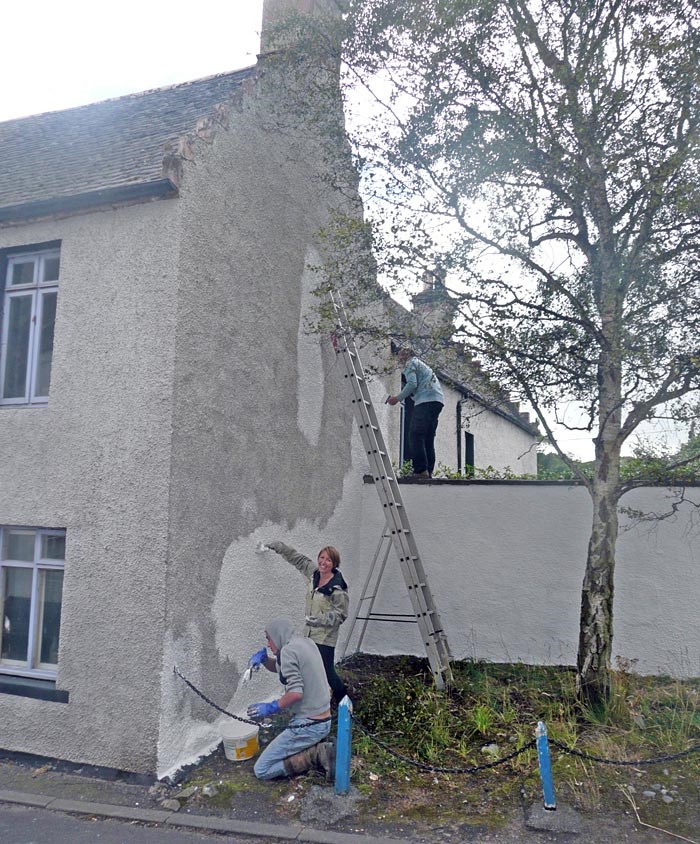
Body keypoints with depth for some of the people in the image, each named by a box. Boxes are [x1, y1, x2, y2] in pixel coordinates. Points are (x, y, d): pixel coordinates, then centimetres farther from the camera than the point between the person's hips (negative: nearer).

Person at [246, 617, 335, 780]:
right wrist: (263, 657, 6)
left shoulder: (288, 650, -16)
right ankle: (319, 749, 8)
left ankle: (316, 754, -9)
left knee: (261, 770, 0)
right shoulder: (306, 642, 11)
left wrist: (271, 707, -12)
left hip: (308, 726, -9)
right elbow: (279, 668, 24)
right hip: (325, 721, 9)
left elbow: (296, 692, -25)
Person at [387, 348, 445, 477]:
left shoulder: (410, 363, 6)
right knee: (428, 438, 10)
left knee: (415, 436, -12)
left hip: (426, 400, -9)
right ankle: (429, 471, 5)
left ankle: (421, 470, -20)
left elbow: (412, 384, -10)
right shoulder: (421, 364, 34)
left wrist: (397, 398, -3)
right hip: (438, 400, 10)